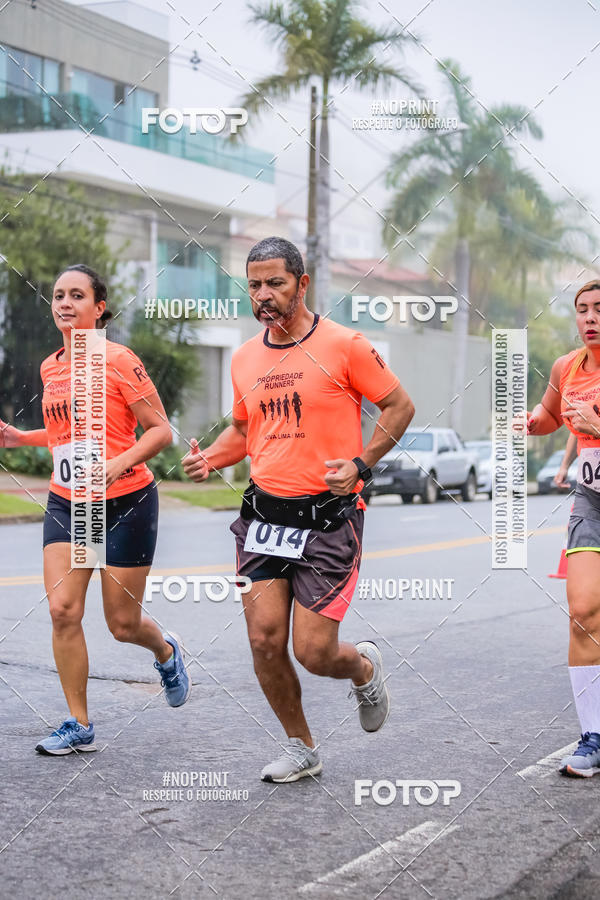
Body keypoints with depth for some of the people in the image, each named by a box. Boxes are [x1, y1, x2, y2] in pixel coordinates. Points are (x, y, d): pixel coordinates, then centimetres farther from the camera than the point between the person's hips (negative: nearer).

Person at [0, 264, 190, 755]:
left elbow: (161, 430, -11)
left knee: (122, 624, 4)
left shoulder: (118, 360, -11)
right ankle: (80, 726, 4)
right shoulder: (50, 368, 8)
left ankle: (167, 651, 40)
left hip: (125, 503, -5)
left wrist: (117, 465, -25)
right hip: (66, 505, 5)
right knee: (63, 610, -8)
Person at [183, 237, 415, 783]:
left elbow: (400, 406, 1)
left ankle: (365, 667, 31)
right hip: (265, 513, 5)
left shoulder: (343, 345, -6)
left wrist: (361, 463, -11)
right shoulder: (245, 358, 10)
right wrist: (210, 458, 4)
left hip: (328, 518, -5)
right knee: (265, 639, -3)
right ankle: (301, 749, 20)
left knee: (313, 652, -7)